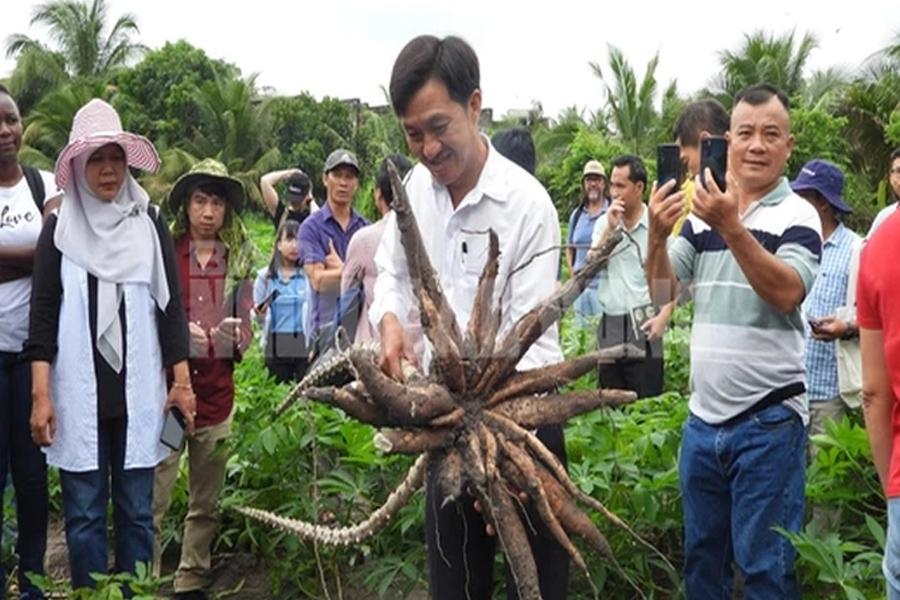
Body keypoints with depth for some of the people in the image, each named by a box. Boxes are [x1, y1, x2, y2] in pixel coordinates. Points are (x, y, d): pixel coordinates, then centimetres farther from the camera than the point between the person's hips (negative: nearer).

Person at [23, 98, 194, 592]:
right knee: (83, 516, 4)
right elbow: (43, 315, 1)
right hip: (78, 395, 0)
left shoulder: (149, 224, 4)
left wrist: (182, 381, 1)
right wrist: (41, 395, -6)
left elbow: (170, 306, 5)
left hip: (138, 393, 1)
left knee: (136, 512, 7)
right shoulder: (60, 228, 3)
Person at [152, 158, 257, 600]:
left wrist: (235, 336, -12)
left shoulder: (239, 261, 9)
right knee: (152, 501, -5)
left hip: (216, 394, 3)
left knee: (206, 505, 10)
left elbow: (247, 329, 10)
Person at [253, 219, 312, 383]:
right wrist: (259, 313, -13)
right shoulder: (265, 277, 5)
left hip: (303, 345, -2)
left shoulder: (308, 275, -3)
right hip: (276, 347, 2)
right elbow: (255, 314, 7)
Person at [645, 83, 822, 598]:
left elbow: (786, 293, -22)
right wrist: (658, 236, -15)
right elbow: (663, 292, 3)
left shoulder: (798, 216, -6)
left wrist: (731, 227, -31)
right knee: (701, 557, 17)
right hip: (703, 418, 5)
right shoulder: (703, 212, 7)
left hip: (769, 421, -5)